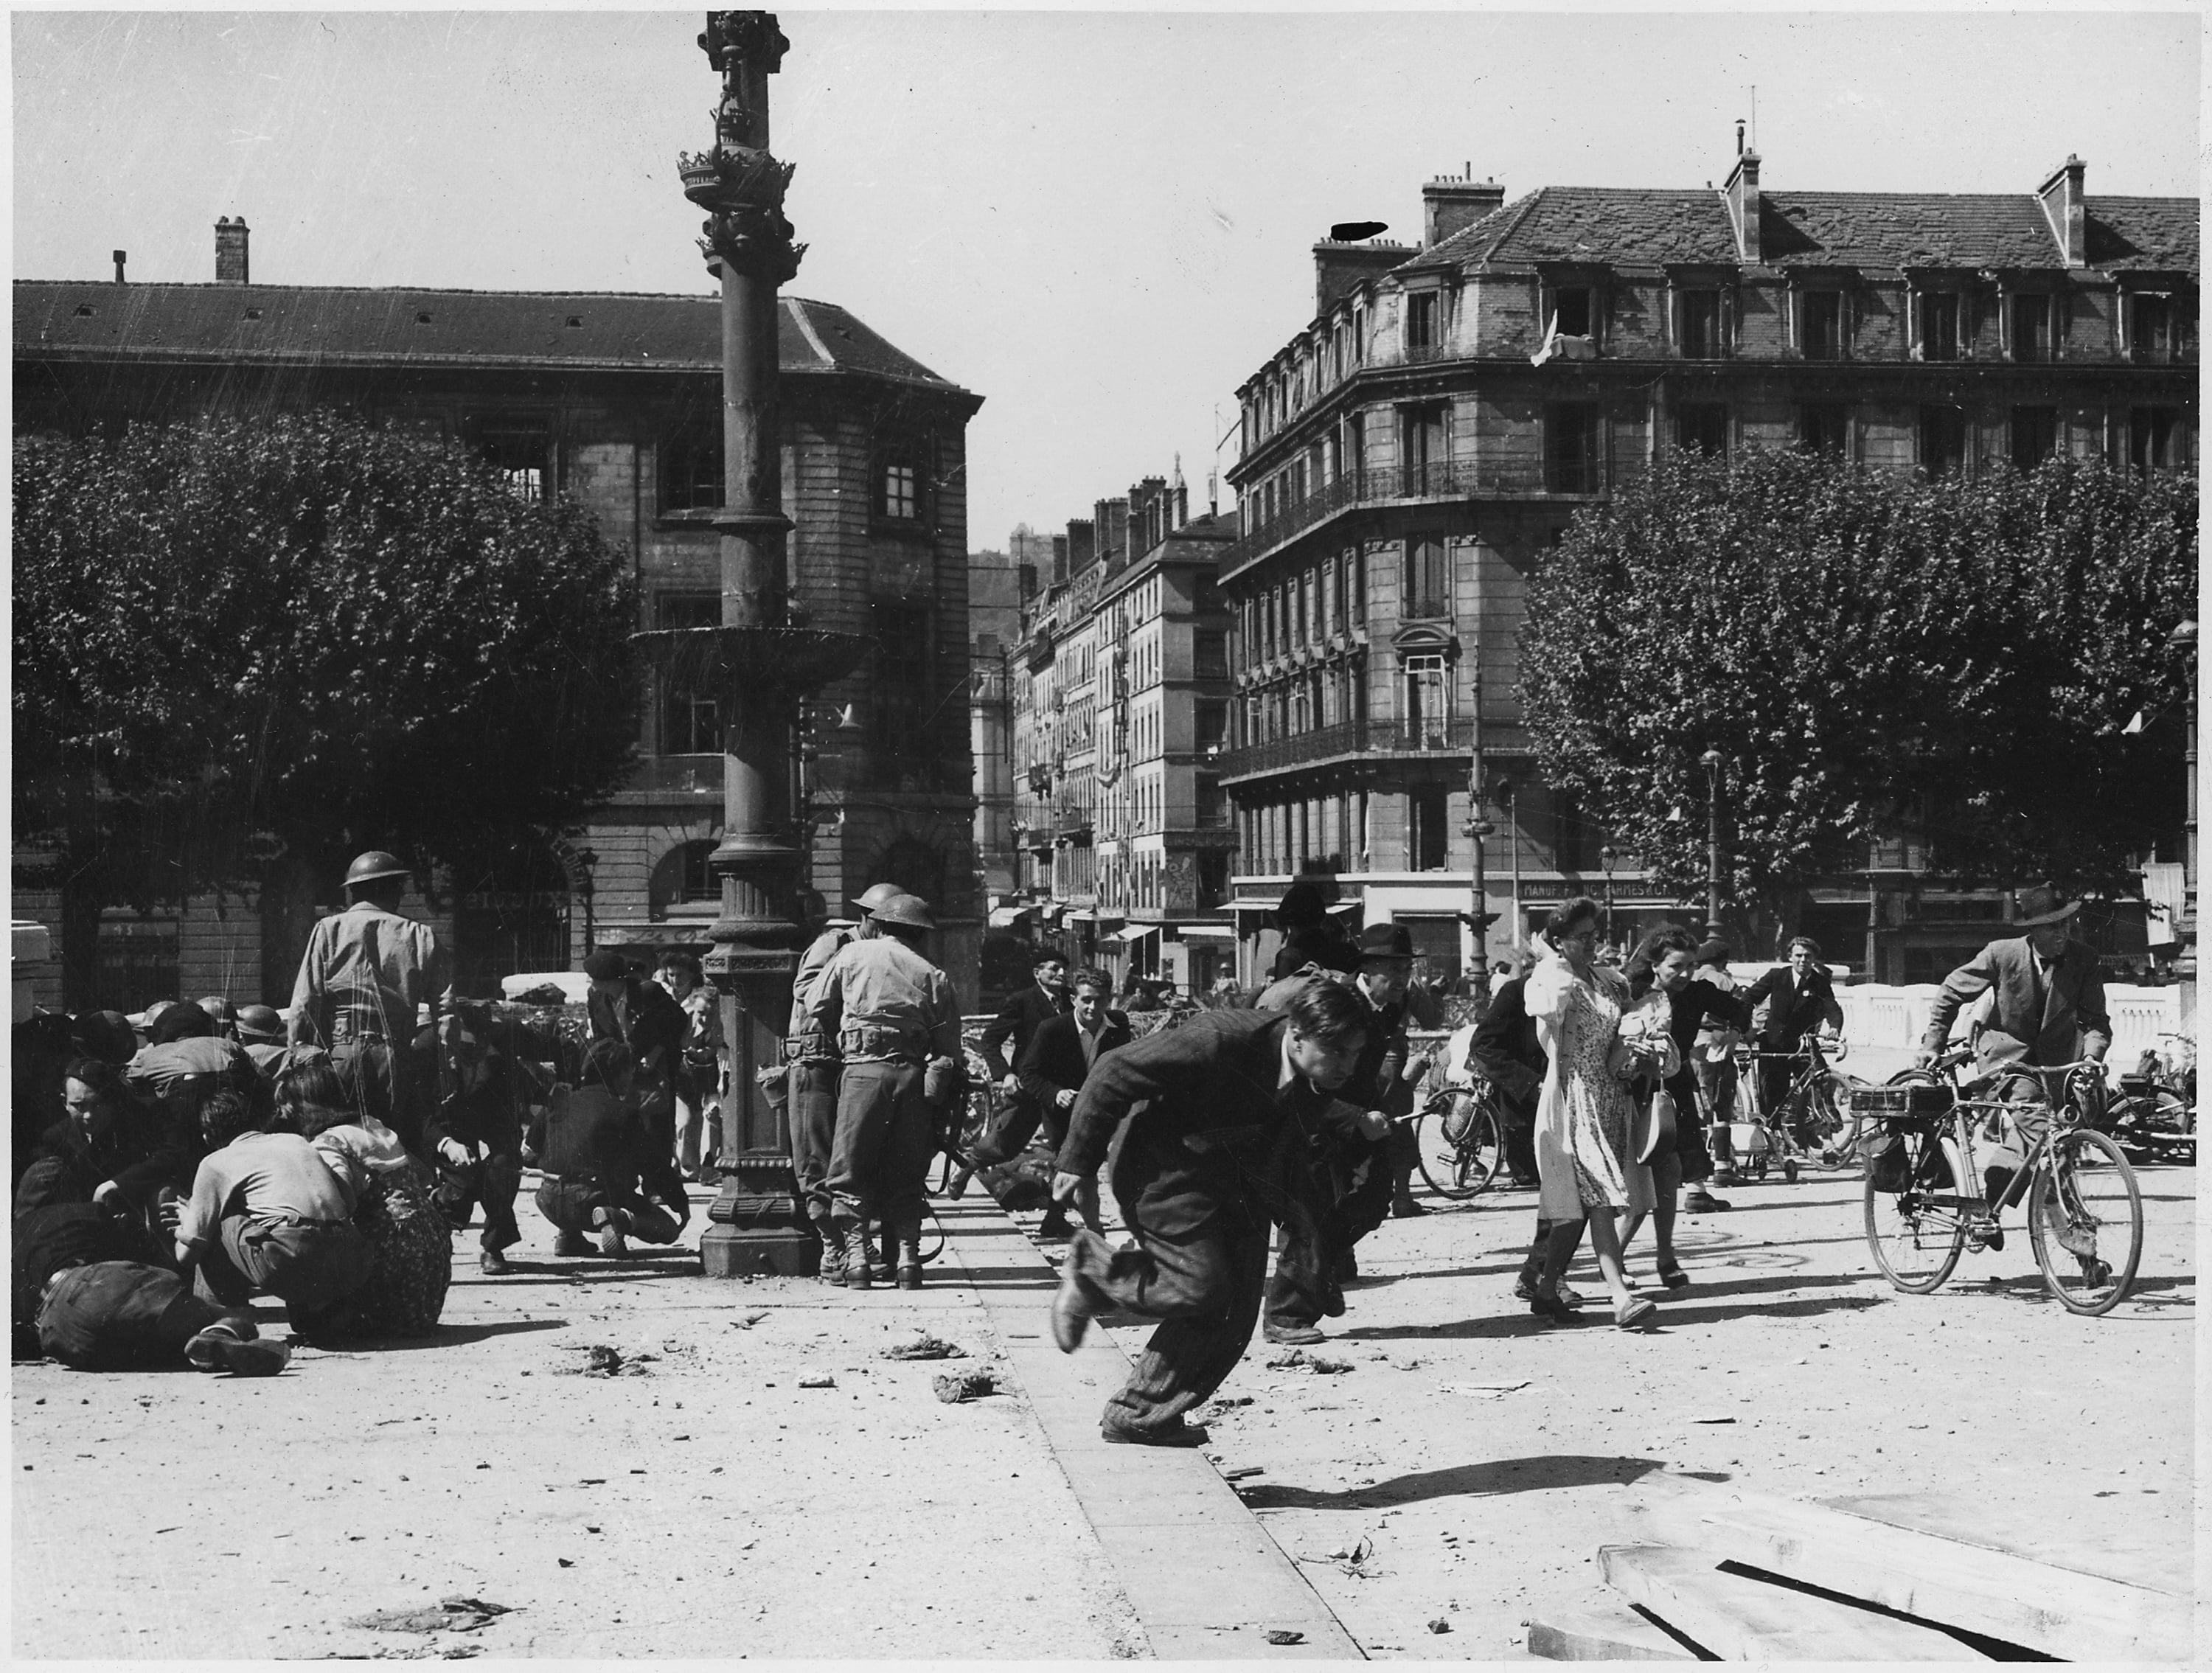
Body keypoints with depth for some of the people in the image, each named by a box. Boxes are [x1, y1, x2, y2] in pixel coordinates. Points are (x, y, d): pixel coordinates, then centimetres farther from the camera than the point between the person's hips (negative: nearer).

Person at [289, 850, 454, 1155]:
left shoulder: (329, 930, 6)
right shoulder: (421, 937, 7)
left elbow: (305, 1004, -1)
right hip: (398, 1056, 0)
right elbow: (444, 1007, 2)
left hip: (341, 1052, 0)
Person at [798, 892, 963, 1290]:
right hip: (913, 1074, 2)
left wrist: (826, 1053, 20)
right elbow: (949, 1047, 9)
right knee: (905, 1178, 11)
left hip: (863, 1069, -2)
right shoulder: (934, 976, 14)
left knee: (850, 1174, 3)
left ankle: (855, 1261, -7)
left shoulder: (853, 955, 13)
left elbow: (815, 1013, 10)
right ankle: (908, 1261, 4)